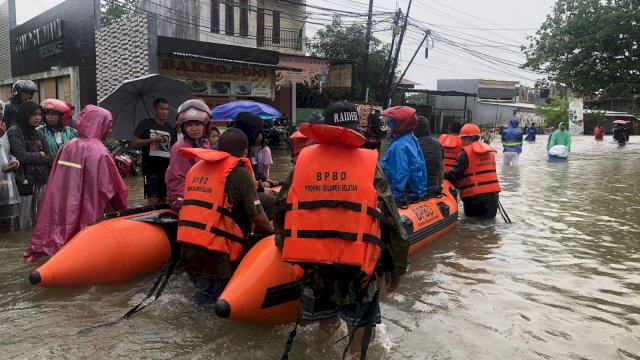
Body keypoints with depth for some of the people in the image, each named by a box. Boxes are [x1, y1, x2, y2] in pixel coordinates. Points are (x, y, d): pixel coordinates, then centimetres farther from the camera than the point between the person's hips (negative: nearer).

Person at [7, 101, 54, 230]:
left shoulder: (38, 134, 13)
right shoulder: (14, 132, -4)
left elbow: (51, 158, 4)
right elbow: (22, 156, -16)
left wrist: (31, 158, -8)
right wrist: (40, 155, -1)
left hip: (42, 181, 5)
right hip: (25, 182, -5)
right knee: (25, 223, 0)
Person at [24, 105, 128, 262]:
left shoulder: (68, 147, 4)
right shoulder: (99, 152, -16)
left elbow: (57, 185, 8)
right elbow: (107, 190, -15)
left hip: (64, 211, 6)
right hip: (88, 214, -6)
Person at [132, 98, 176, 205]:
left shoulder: (170, 128, 17)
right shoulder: (145, 124, 2)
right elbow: (134, 143, -3)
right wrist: (152, 140, -15)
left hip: (166, 166, 5)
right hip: (150, 166, -5)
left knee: (165, 199, 5)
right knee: (153, 199, -11)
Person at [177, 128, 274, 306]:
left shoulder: (195, 168, 14)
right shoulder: (240, 173, -7)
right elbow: (258, 216, -4)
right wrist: (272, 232, 16)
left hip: (186, 247, 7)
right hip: (214, 254, -6)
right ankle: (209, 295, -8)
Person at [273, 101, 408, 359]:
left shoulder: (304, 158, 5)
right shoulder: (369, 162, -1)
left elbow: (281, 212, 9)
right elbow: (391, 221, -2)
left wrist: (285, 247, 24)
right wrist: (396, 268, 8)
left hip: (311, 262, 3)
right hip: (356, 267, -2)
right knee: (361, 324, 20)